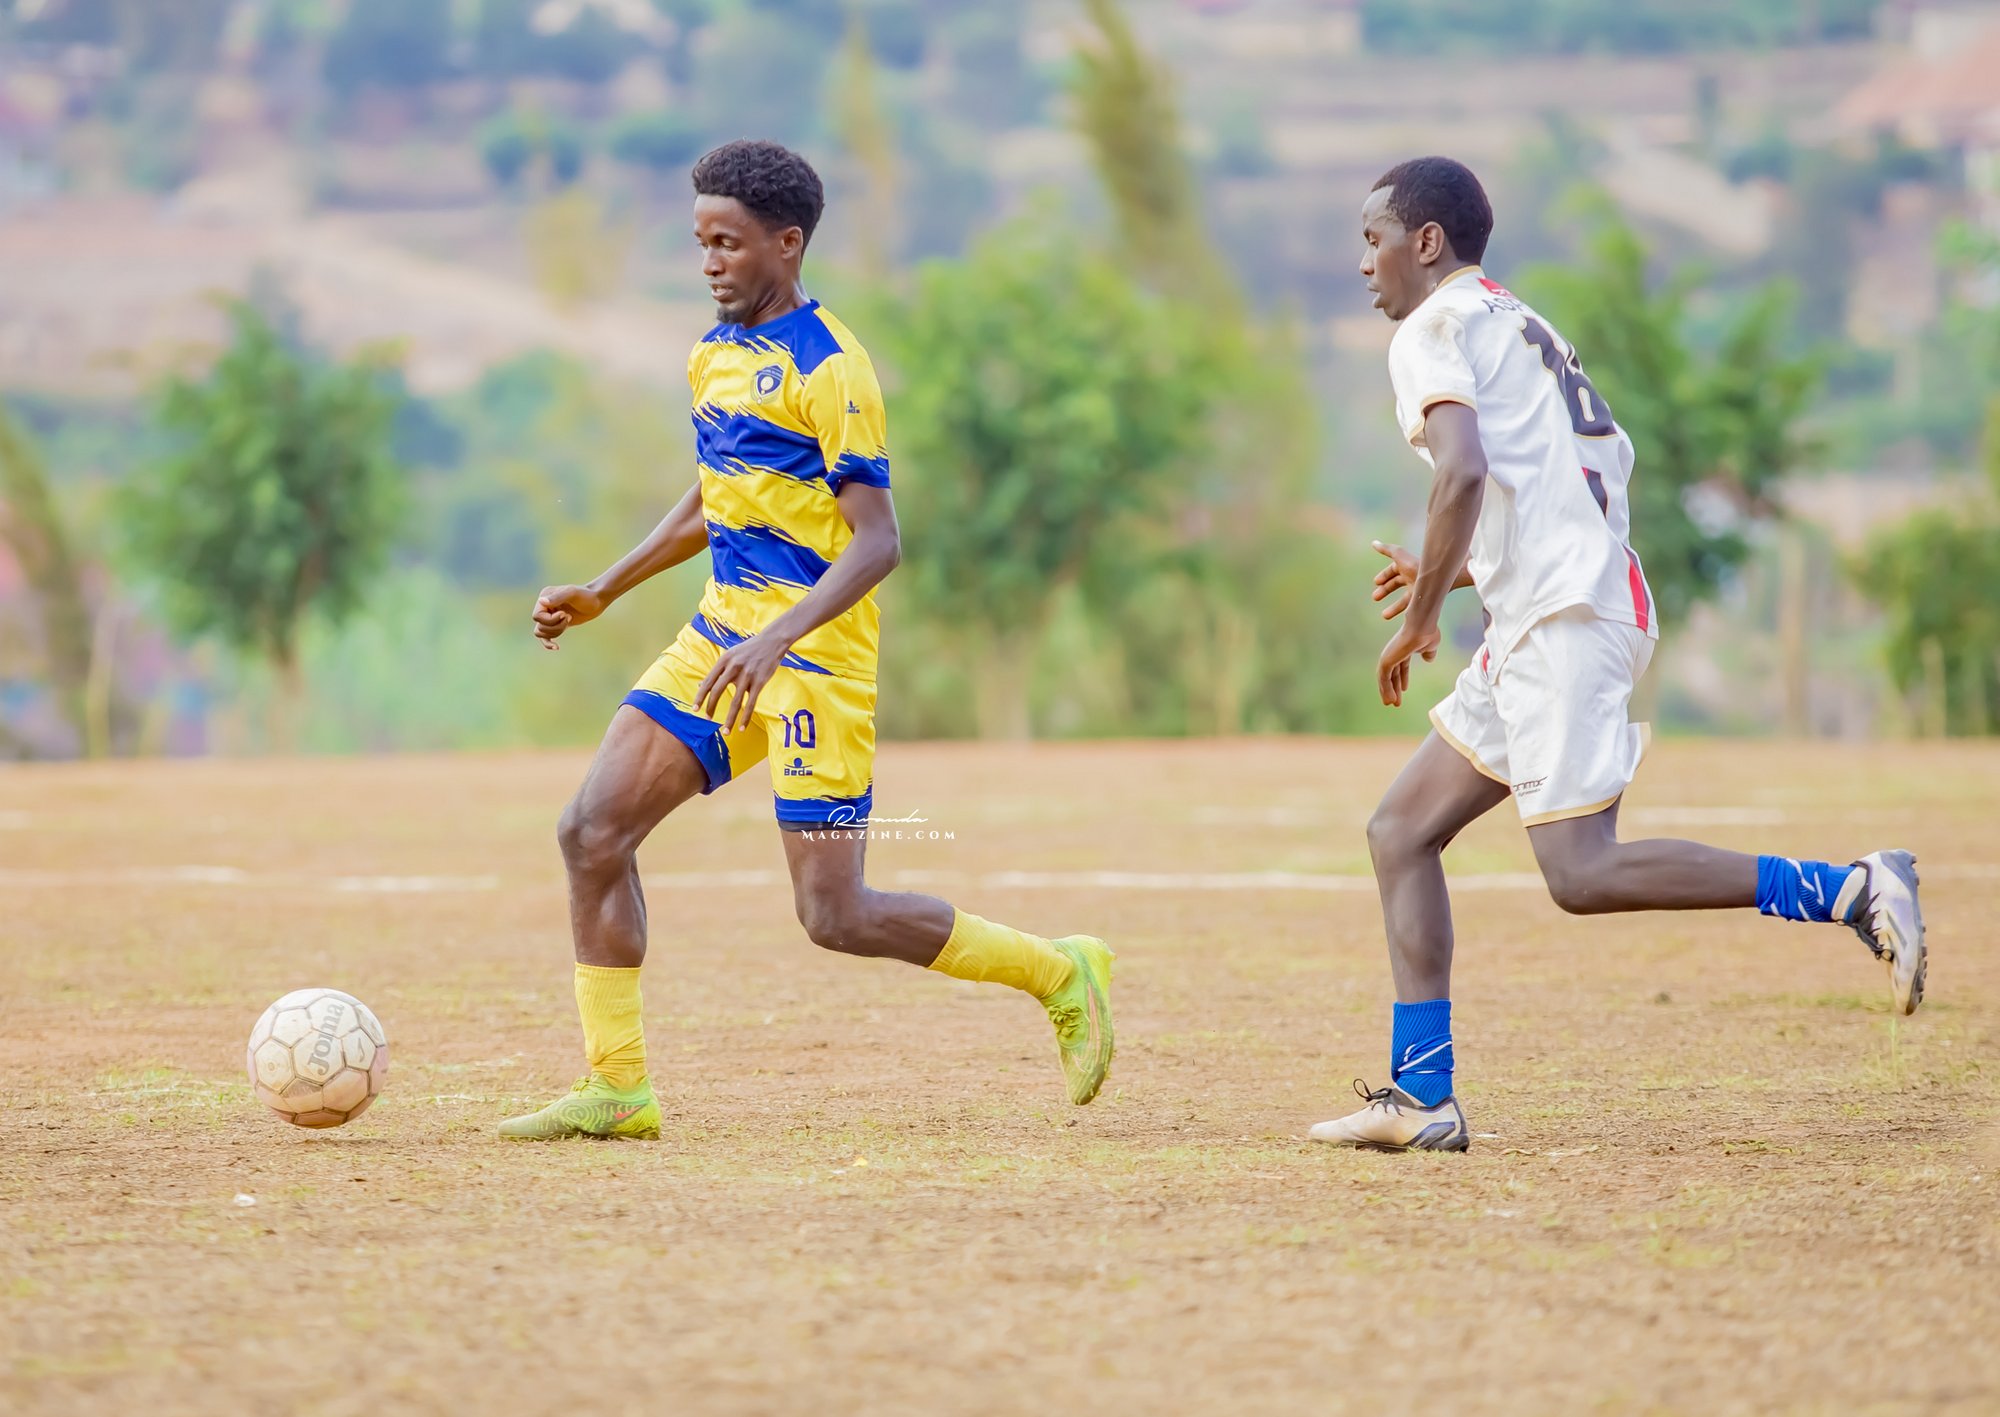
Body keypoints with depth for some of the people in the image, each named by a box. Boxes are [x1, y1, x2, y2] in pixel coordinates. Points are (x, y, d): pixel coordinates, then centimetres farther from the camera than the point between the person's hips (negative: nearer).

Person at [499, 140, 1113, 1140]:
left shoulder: (827, 367, -14)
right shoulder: (715, 352, 12)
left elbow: (877, 542, -19)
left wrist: (778, 638, -31)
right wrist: (602, 593, 25)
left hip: (811, 655, -8)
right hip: (720, 635, 8)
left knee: (835, 916, -8)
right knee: (592, 831, -4)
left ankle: (1058, 972, 11)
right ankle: (616, 1088, 2)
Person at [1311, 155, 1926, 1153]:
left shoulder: (1434, 330, -4)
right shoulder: (1522, 328, 25)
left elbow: (1464, 473, -21)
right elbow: (1599, 482, 28)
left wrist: (1420, 619, -14)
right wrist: (1451, 575, 28)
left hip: (1566, 620, -10)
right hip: (1536, 632, 10)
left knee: (1582, 874, -17)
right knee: (1399, 830, 10)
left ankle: (1851, 891, -18)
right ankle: (1421, 1098, 5)